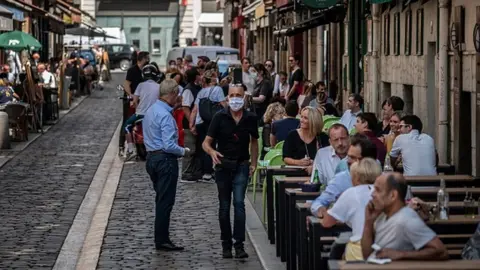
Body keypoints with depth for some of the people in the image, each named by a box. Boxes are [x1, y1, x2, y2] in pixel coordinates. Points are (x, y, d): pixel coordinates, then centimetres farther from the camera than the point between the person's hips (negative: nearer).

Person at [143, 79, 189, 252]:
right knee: (165, 202, -3)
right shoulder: (165, 115, -19)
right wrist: (183, 151, -6)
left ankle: (161, 239, 18)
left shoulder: (151, 111, 11)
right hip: (165, 160, -10)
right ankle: (162, 241, 0)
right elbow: (169, 145, -23)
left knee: (161, 200, 15)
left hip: (151, 157, 10)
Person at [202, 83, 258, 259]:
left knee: (239, 203, -13)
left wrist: (254, 163, 9)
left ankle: (239, 244, -13)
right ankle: (226, 244, 18)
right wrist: (212, 152, -29)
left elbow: (254, 141, 16)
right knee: (224, 206, 8)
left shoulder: (250, 119, -1)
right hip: (223, 165, 0)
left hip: (241, 166, 0)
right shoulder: (220, 117, -7)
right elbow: (206, 142, -8)